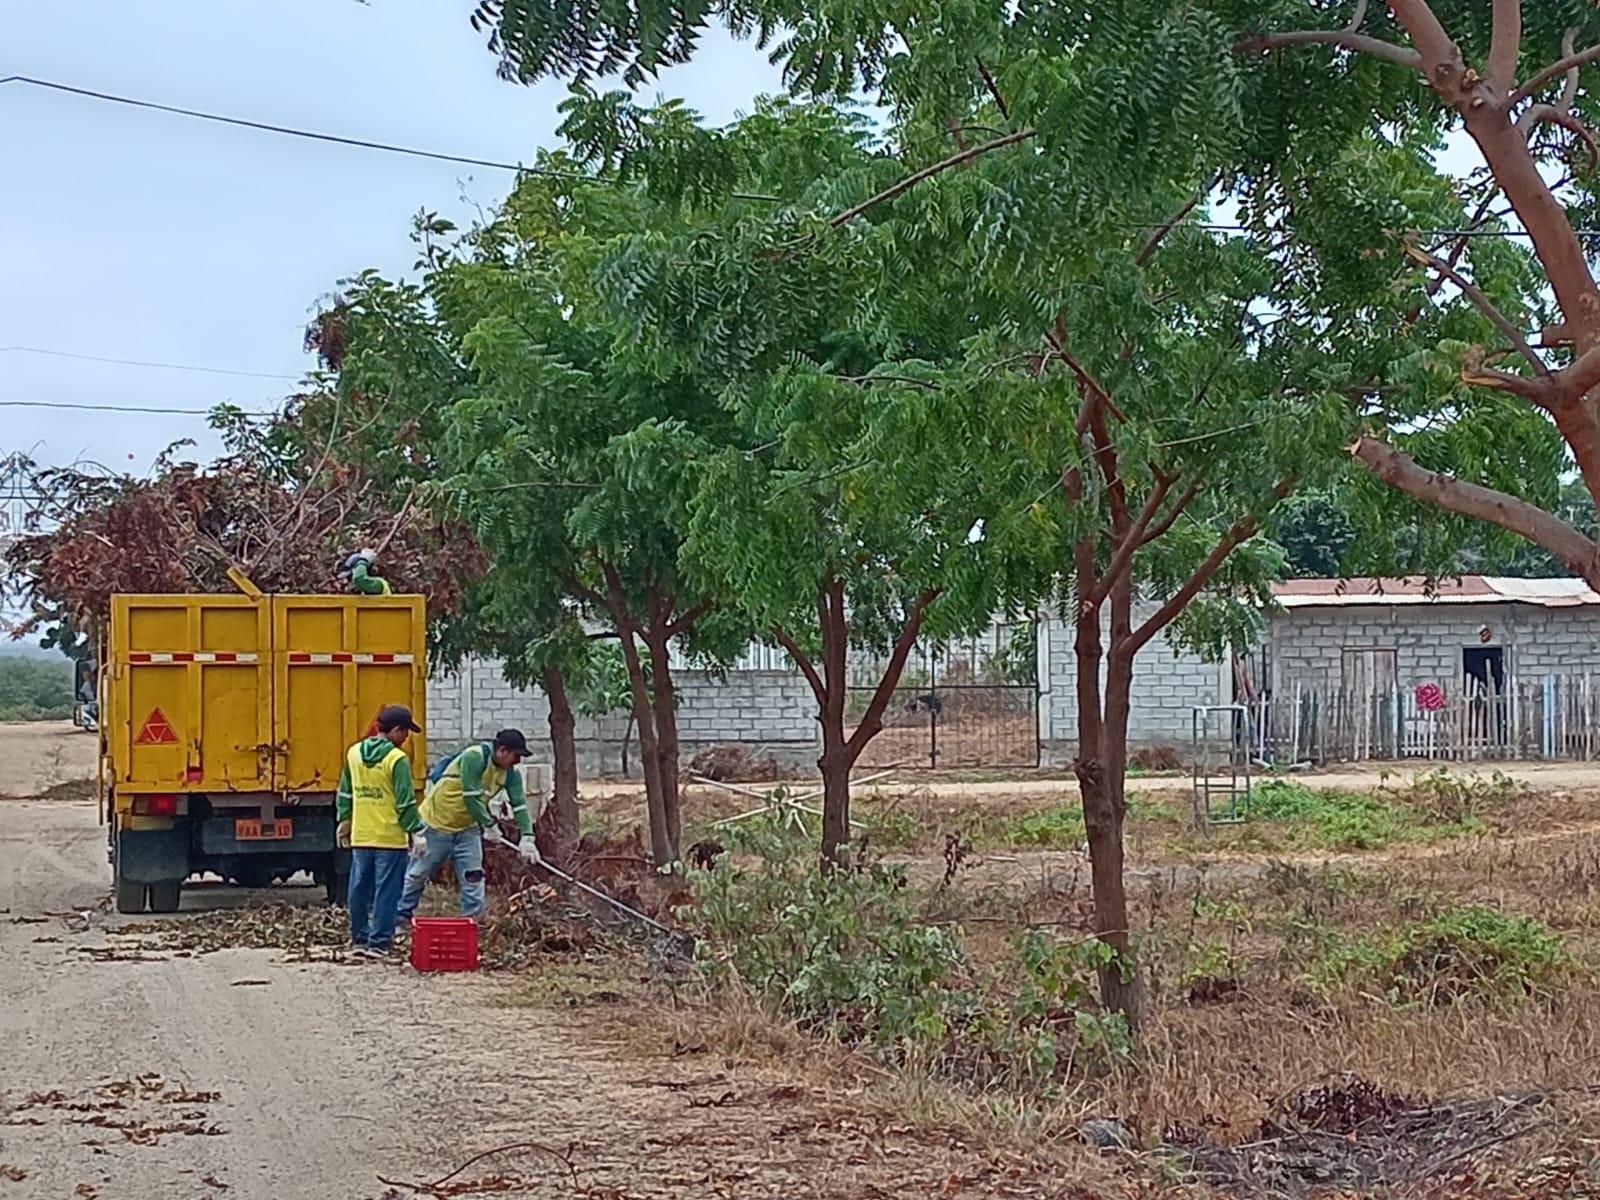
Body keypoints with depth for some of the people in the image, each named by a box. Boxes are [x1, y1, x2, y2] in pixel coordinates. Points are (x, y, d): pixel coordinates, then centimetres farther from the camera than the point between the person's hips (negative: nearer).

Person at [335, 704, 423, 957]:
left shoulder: (354, 753, 6)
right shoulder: (397, 760, -13)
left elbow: (345, 793, 15)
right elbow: (406, 802, -13)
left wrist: (344, 820, 25)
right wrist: (415, 831, -7)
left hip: (360, 837, 6)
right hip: (390, 838, -6)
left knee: (359, 889, 13)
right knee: (386, 890, 0)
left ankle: (359, 938, 21)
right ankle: (379, 941, 0)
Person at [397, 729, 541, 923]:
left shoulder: (510, 773, -6)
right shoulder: (474, 757, -28)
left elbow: (519, 803, -9)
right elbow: (471, 797, -30)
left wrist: (527, 837, -20)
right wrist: (490, 825, -24)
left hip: (467, 827, 6)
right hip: (436, 821, -6)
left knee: (473, 877, -3)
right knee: (417, 874, 7)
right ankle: (402, 916, 23)